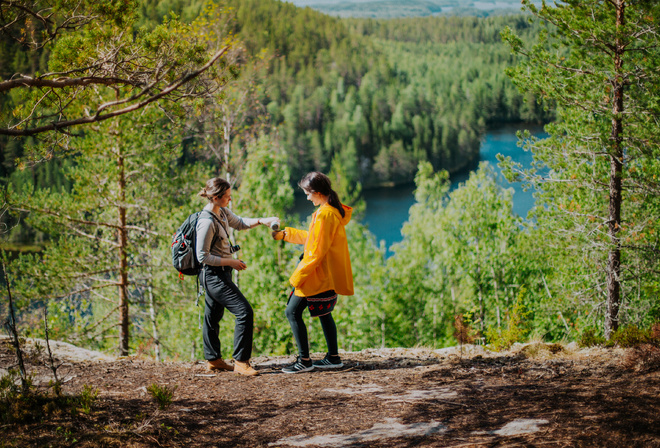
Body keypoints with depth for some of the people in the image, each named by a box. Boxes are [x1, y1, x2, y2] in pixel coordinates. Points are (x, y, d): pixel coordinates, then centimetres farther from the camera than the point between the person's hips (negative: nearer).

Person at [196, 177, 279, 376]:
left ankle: (213, 359, 29)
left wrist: (261, 221, 7)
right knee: (244, 312, -12)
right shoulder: (207, 222, -23)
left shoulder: (222, 212, 5)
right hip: (214, 275, -10)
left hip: (219, 274, 10)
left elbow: (240, 223, 23)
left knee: (213, 315, 18)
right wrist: (230, 262, -16)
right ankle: (241, 361, -8)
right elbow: (202, 256, -20)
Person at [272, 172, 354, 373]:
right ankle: (333, 357, 22)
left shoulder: (324, 214, -19)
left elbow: (317, 251, -21)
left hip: (319, 275, -10)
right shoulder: (335, 211, 11)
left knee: (293, 311, -6)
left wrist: (298, 275, -16)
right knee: (324, 312, 19)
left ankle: (304, 360, -5)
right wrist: (285, 234, 26)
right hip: (329, 274, 10)